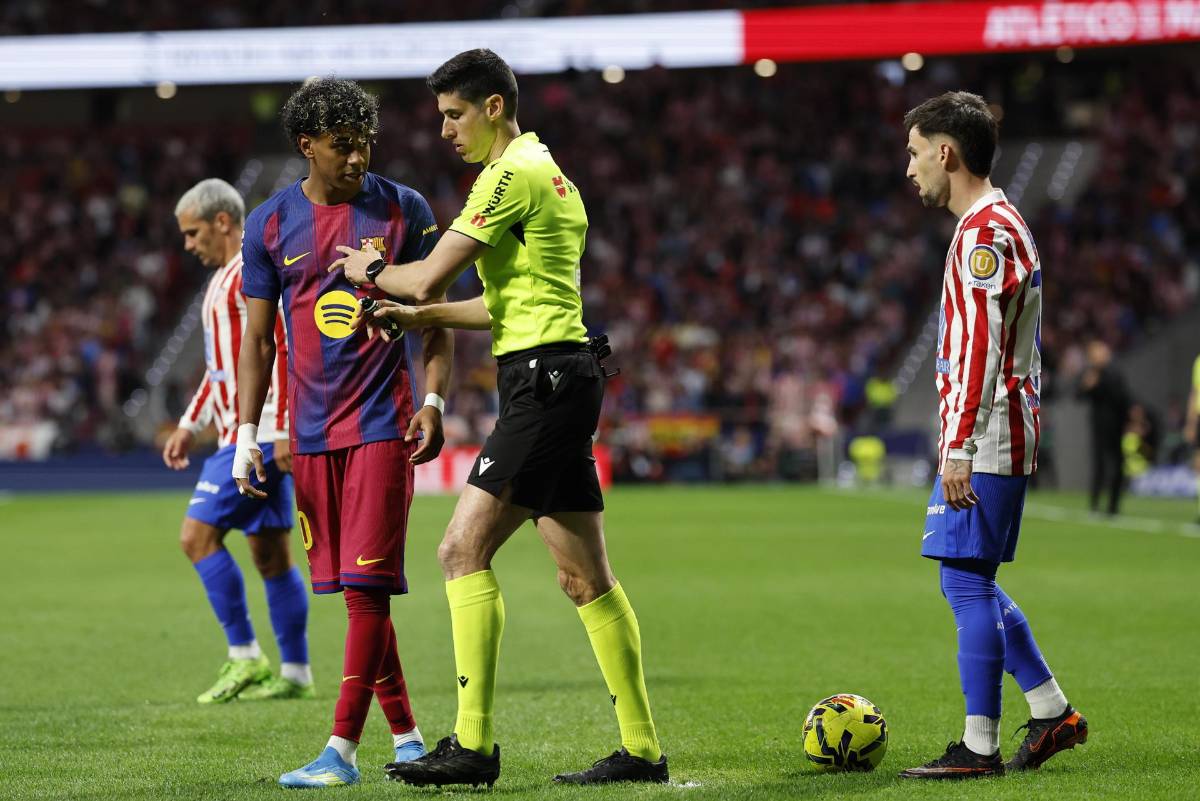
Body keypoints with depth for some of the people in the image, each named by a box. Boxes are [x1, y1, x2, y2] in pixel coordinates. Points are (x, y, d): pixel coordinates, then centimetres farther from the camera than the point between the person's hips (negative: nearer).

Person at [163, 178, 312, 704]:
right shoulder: (225, 278, 21)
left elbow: (285, 348, -19)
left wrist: (284, 429, -23)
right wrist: (189, 426, 25)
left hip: (259, 436, -10)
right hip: (242, 434, 10)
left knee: (197, 535, -12)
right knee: (269, 553, 9)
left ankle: (245, 658, -9)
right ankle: (295, 673, 10)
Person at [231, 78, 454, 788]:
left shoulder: (403, 210, 1)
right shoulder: (271, 224, 6)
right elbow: (258, 338, 10)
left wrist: (434, 401, -7)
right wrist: (246, 436, 4)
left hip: (383, 422, -3)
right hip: (312, 430, 3)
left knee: (368, 583, -10)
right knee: (354, 591, 6)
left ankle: (342, 750, -11)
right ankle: (406, 735, 16)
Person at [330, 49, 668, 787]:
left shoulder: (514, 173, -11)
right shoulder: (543, 171, 21)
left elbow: (430, 277, -13)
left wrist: (371, 270, 7)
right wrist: (420, 316, 20)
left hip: (545, 381, -10)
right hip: (557, 380, 10)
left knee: (465, 551, -11)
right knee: (586, 577, 9)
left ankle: (474, 746, -13)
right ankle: (642, 749, 11)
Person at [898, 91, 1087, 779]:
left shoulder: (983, 232, -13)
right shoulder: (1006, 225, 20)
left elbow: (980, 349, -21)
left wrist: (960, 448, -23)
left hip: (985, 439, -10)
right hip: (1008, 438, 10)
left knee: (967, 582, -8)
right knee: (970, 584, 14)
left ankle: (979, 749, -7)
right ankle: (1053, 714, 17)